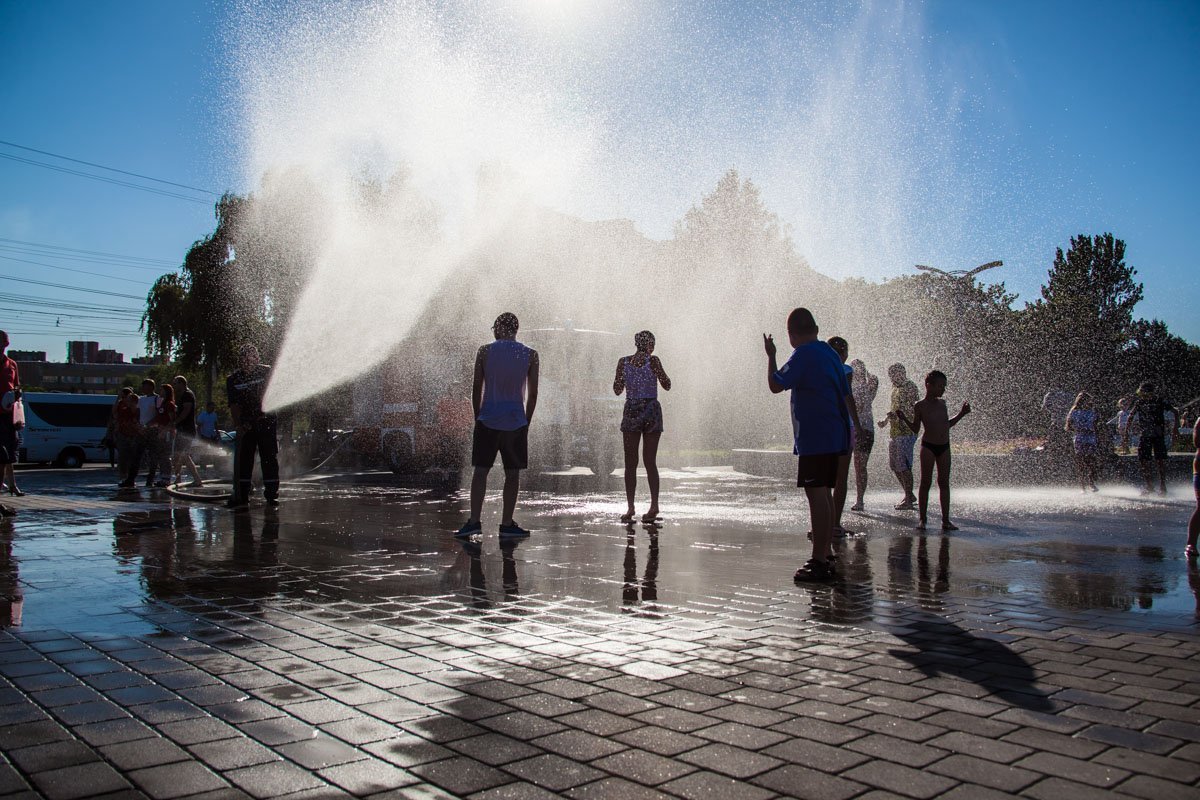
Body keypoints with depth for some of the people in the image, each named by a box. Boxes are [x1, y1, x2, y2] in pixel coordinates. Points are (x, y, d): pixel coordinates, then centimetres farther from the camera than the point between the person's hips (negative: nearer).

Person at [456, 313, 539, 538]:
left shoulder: (484, 351, 0)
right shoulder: (530, 355, 2)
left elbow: (476, 389, 2)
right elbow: (532, 393, 2)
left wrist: (478, 418, 12)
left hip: (488, 420, 0)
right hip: (516, 422, 0)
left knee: (480, 471, 5)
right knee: (512, 474, 7)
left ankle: (474, 521, -1)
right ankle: (507, 524, 9)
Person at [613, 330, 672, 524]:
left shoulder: (623, 362, 1)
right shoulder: (653, 361, -5)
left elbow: (617, 390, 7)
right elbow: (667, 386, 1)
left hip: (631, 412, 1)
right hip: (652, 411, -1)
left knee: (630, 463, 4)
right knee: (650, 462, 5)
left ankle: (630, 508, 1)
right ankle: (654, 505, 4)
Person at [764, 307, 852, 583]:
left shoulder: (804, 355, -11)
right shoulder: (830, 354, 16)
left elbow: (776, 385, -17)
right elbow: (845, 396, 18)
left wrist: (771, 356, -3)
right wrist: (845, 429, 24)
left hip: (814, 437, -9)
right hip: (834, 435, 9)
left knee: (816, 494, -9)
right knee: (825, 494, 16)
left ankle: (819, 562, -9)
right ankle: (826, 555, 23)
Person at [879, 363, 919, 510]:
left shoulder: (910, 387, -9)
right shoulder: (895, 388, 19)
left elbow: (913, 409, -18)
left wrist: (898, 415, -32)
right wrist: (886, 420, 18)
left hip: (906, 432, -10)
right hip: (895, 432, 10)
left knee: (904, 466, -8)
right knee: (894, 465, 12)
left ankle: (908, 501, -2)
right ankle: (909, 495, 24)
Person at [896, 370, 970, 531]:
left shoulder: (942, 403, 11)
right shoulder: (920, 406, -4)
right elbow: (916, 429, -2)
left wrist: (961, 413, 21)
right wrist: (904, 419, -16)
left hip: (944, 447, 5)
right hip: (928, 446, -5)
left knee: (944, 483, 5)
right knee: (926, 482, -2)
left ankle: (946, 520, 9)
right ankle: (922, 519, 4)